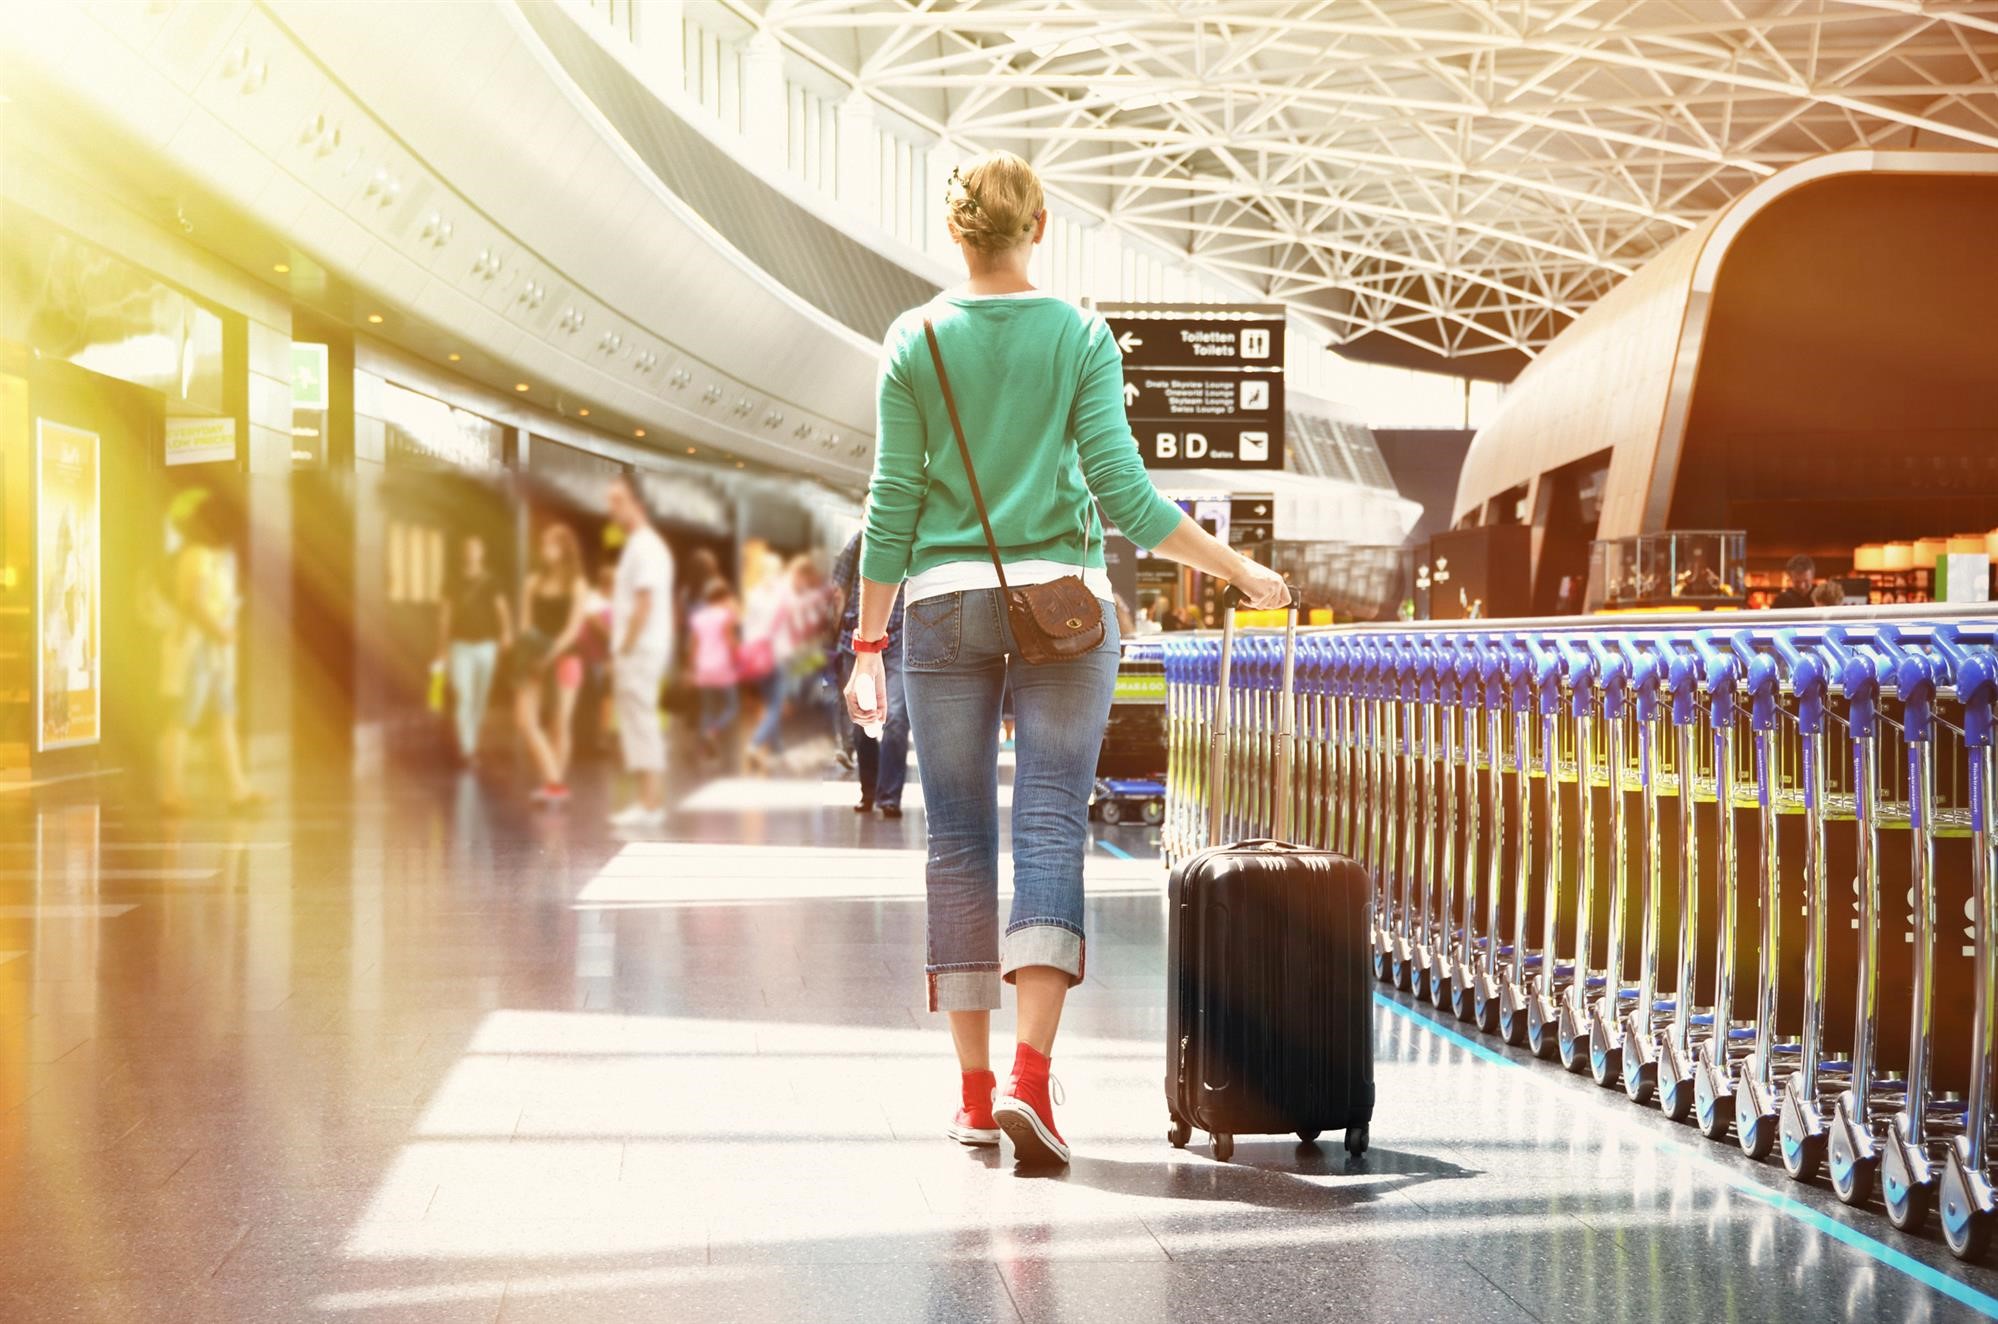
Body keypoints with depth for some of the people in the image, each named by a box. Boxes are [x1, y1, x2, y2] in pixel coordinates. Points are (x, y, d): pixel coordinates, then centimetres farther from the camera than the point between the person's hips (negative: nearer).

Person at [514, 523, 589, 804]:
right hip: (535, 658, 3)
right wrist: (528, 646, -14)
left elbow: (574, 627, -10)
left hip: (565, 656, -3)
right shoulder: (533, 583, 8)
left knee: (561, 722, -3)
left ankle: (558, 783, 9)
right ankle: (552, 779, -4)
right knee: (525, 718, -9)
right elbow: (525, 623, 6)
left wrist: (552, 653, -22)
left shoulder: (577, 585, -2)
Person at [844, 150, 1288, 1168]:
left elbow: (892, 507, -1)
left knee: (959, 842, 6)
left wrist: (869, 644, 4)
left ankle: (975, 1092, 8)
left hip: (944, 604, 1)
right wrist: (1238, 570, 3)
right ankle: (1030, 1076, -19)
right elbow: (1123, 494, -7)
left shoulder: (915, 341, 1)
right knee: (1051, 830, -4)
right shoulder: (1081, 337, -1)